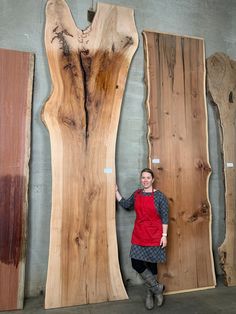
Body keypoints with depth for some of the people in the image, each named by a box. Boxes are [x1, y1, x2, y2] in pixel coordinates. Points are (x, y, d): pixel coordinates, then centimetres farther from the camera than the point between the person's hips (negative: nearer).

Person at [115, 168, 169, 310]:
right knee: (136, 264, 1)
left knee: (152, 264, 9)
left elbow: (165, 217, -8)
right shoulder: (137, 194, 5)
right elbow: (125, 204, 16)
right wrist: (116, 191, 10)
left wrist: (164, 235, -11)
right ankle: (157, 288, 22)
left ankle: (151, 292, 32)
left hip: (154, 235, -4)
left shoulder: (159, 196, -9)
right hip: (139, 235, 4)